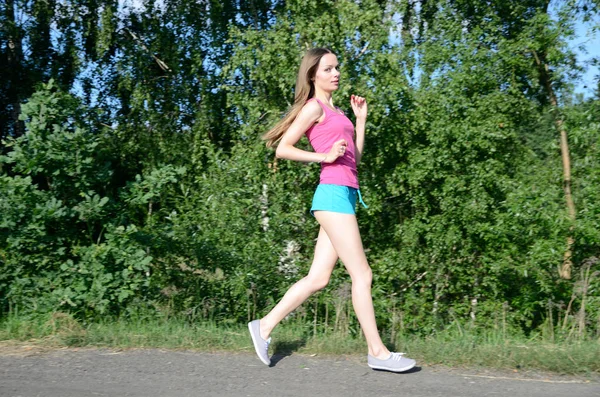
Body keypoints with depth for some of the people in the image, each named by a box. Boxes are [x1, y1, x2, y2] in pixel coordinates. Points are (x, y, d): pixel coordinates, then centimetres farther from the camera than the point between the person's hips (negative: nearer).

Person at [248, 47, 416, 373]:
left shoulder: (335, 112, 23)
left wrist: (361, 119, 21)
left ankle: (264, 326, 13)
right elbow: (282, 149, -7)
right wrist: (324, 157, -13)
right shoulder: (314, 106, -2)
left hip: (344, 196, 9)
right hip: (333, 194, -9)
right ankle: (378, 352, 2)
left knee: (318, 278, 7)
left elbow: (355, 157, 24)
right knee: (362, 275, -6)